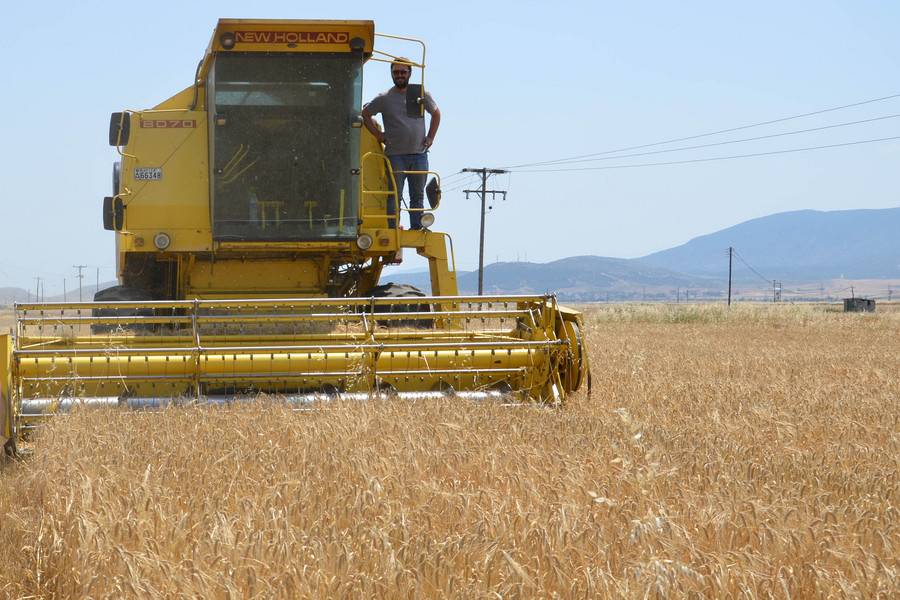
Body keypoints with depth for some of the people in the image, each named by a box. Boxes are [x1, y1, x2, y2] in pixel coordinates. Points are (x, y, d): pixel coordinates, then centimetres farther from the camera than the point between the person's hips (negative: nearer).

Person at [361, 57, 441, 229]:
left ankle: (417, 229, 13)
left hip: (419, 155, 3)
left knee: (418, 196, 8)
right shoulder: (384, 99, 0)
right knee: (394, 196, -3)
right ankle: (392, 229, -2)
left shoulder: (421, 95, 7)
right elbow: (365, 114, 9)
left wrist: (430, 137, 12)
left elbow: (436, 113, 21)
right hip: (395, 155, -3)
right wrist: (378, 135, 1)